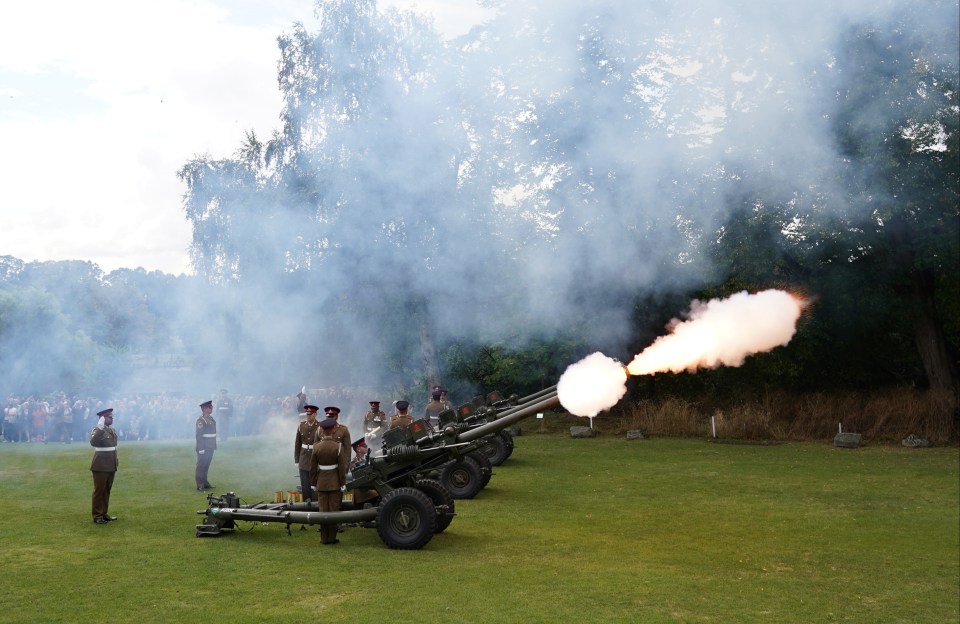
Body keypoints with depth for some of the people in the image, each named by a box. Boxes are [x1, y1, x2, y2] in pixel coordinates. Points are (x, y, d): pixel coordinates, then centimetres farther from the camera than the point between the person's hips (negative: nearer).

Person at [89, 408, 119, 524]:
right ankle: (97, 516, 6)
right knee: (99, 491, 0)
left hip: (111, 466, 8)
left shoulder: (113, 430, 12)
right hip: (101, 466, -8)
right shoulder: (98, 430, -12)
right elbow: (93, 442, -33)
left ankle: (104, 513, 22)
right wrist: (100, 428, -37)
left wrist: (116, 463, 21)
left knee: (107, 490, 14)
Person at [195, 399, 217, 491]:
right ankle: (200, 485, 3)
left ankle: (205, 483, 23)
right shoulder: (201, 420, -15)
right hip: (204, 448, -8)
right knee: (201, 466, -1)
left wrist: (214, 445, 17)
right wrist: (201, 449, -21)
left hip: (210, 448, 8)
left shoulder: (211, 418, 13)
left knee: (206, 466, 15)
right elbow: (199, 435, -18)